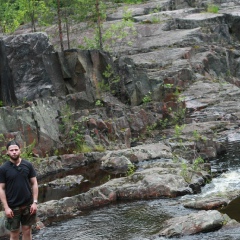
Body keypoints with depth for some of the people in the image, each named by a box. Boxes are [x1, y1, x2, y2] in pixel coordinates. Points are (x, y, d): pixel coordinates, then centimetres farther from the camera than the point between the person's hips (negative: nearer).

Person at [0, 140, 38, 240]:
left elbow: (34, 184, 3)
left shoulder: (28, 165, -1)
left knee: (27, 231, 10)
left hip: (28, 205, 2)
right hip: (13, 207, -2)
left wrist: (35, 202, -4)